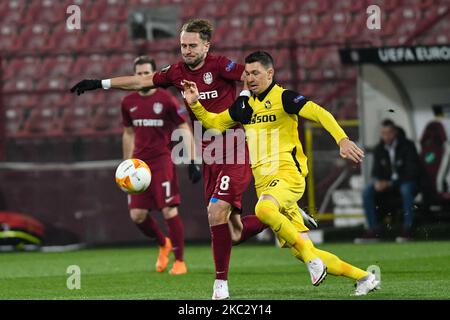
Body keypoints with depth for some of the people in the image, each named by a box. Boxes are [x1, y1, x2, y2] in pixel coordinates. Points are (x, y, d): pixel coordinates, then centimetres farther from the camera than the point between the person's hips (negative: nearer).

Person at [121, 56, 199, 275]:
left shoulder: (166, 100, -6)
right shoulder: (128, 103, 8)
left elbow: (185, 130, -4)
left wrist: (193, 162, -9)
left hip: (162, 161, -5)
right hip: (139, 163, 5)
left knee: (169, 211, -9)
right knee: (137, 215, 0)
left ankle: (179, 262, 1)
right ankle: (163, 244, 27)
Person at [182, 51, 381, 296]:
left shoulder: (283, 97, -4)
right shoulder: (244, 104, 16)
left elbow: (319, 113, -16)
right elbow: (214, 123, 23)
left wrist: (342, 139, -30)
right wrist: (195, 104, 6)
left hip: (288, 174, -7)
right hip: (263, 182, 7)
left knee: (264, 209, -39)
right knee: (302, 252, 1)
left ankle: (311, 258, -26)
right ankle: (363, 278, 12)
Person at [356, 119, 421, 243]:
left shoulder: (407, 146, -12)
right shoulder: (379, 149, 3)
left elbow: (413, 171, -16)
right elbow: (376, 171, 9)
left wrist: (392, 183, -23)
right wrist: (378, 181, -16)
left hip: (407, 181, -5)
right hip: (386, 183, 5)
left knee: (406, 190, -39)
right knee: (367, 192, -19)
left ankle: (408, 228, -32)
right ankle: (373, 230, -20)